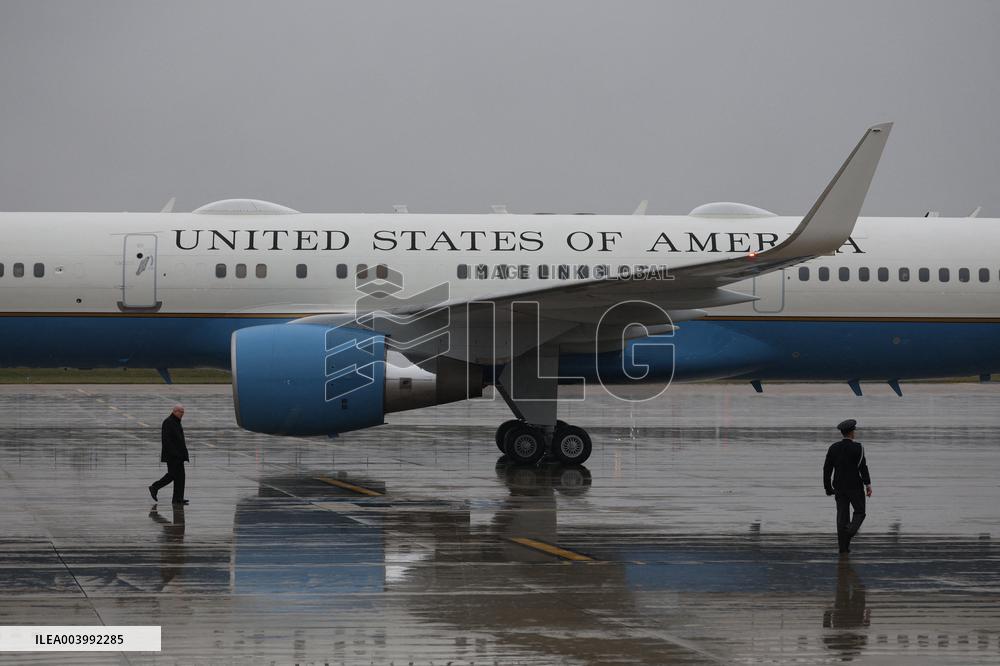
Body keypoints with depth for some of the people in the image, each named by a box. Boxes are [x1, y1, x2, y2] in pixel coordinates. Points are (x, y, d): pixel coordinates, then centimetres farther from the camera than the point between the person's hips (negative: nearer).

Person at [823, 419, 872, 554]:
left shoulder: (833, 448, 3)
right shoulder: (857, 447, -10)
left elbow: (827, 468, 4)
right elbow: (862, 466, -17)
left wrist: (828, 487, 12)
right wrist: (868, 484, -16)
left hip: (839, 487, 4)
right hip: (855, 487, -4)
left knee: (842, 516, 7)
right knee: (859, 513, 11)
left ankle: (843, 548, 4)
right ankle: (849, 532, -17)